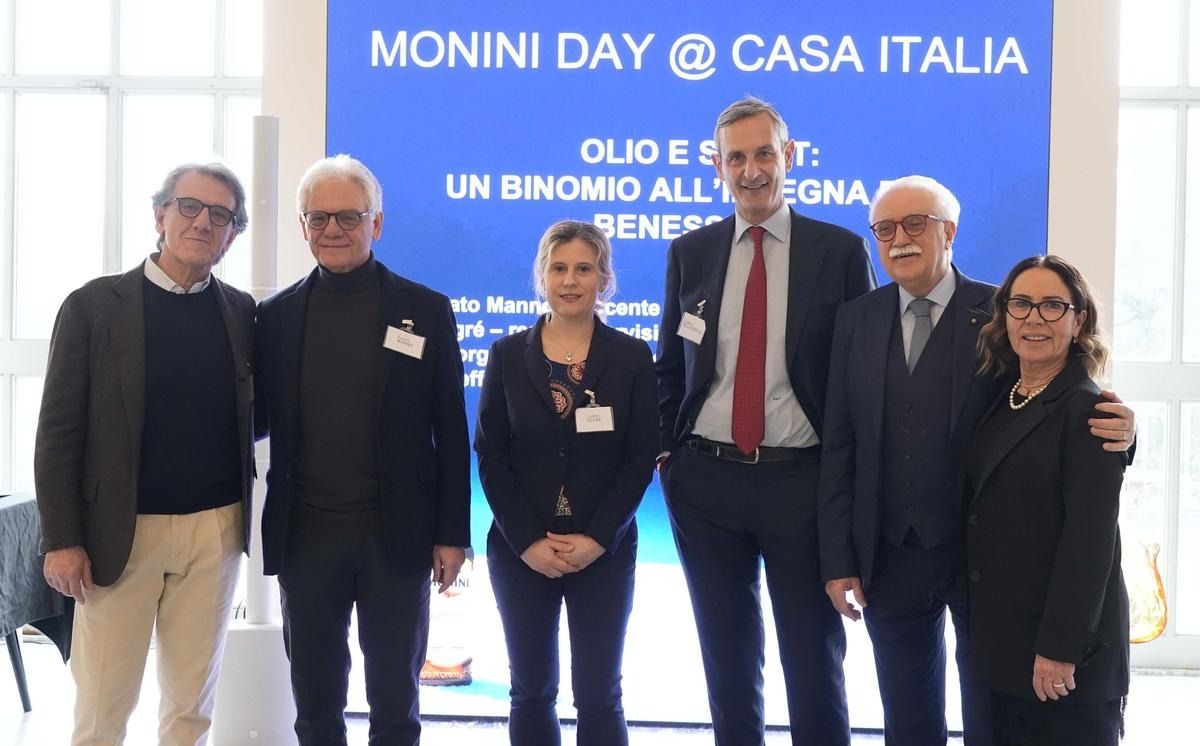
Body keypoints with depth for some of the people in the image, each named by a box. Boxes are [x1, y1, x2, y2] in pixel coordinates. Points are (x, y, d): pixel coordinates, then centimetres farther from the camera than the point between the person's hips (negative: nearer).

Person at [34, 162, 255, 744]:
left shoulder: (242, 312, 6)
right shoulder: (94, 305, -3)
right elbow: (59, 430, -5)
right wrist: (62, 540, -9)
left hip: (215, 529, 3)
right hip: (121, 531, -3)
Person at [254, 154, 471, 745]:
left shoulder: (425, 311, -1)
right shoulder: (277, 315, 4)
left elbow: (450, 431, -1)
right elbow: (259, 419, 9)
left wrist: (452, 534, -3)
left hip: (396, 536, -2)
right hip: (305, 537, 2)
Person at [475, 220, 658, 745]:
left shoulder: (632, 357, 1)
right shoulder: (507, 355, 3)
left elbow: (641, 459, -2)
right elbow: (490, 456, 0)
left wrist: (597, 539, -13)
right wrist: (528, 542, -11)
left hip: (603, 552, -1)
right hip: (520, 551, 1)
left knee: (599, 695, 2)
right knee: (531, 692, 9)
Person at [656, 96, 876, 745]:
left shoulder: (841, 251, -2)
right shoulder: (689, 253, 6)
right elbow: (669, 366, 12)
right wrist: (665, 452, 3)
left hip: (803, 479, -2)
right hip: (706, 479, 3)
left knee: (814, 655, 7)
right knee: (727, 657, 14)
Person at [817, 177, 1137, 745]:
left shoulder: (1001, 313, -5)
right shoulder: (856, 320, 4)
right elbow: (838, 447, 3)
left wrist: (1115, 431, -28)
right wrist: (838, 559, -1)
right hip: (889, 560, 3)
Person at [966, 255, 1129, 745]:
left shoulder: (1087, 410, -12)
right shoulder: (1000, 401, 9)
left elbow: (1090, 538, -17)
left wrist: (1059, 648, -20)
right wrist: (981, 628, 8)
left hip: (1062, 644, -6)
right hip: (1001, 638, 7)